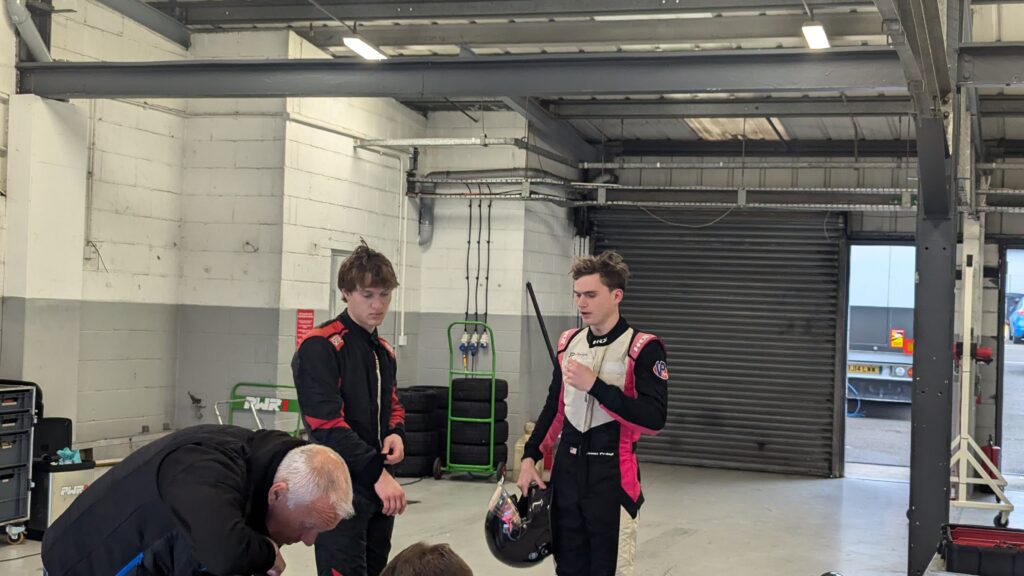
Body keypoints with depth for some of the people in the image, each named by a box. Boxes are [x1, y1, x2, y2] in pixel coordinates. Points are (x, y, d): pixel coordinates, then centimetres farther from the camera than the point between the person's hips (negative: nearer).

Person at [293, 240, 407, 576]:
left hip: (380, 484, 9)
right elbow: (326, 422, -21)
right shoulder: (320, 346, -13)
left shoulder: (384, 351, 14)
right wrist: (377, 472, -25)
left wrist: (396, 434, 0)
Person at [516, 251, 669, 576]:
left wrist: (594, 385, -23)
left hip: (612, 476, -6)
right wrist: (530, 457, 10)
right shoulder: (568, 343, 9)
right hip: (566, 471, 6)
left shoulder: (643, 349, -11)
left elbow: (654, 419, -20)